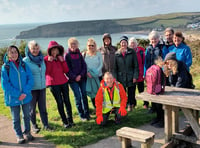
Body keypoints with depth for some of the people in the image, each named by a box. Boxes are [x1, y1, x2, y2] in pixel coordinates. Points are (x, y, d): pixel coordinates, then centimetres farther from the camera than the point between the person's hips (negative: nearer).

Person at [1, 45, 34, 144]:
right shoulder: (5, 67, -7)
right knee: (16, 118, 10)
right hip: (13, 98, -2)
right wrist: (17, 94, -16)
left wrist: (25, 92, -15)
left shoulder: (24, 65, 0)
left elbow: (30, 79, -3)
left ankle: (27, 133, 32)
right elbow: (5, 84, -9)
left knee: (26, 116, 15)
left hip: (26, 96, 2)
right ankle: (19, 135, 25)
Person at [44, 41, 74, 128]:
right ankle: (65, 122, 10)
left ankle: (70, 120, 17)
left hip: (64, 82, 4)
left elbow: (66, 70, 3)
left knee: (67, 101, 5)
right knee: (60, 102, 2)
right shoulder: (46, 59, -4)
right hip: (53, 84, -4)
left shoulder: (60, 58, 9)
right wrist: (49, 62, -18)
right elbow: (46, 72, -13)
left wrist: (62, 61, -7)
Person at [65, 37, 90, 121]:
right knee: (78, 97, -3)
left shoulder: (79, 54, 9)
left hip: (82, 78, 3)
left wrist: (81, 75, -8)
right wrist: (74, 77, -13)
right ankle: (82, 115, 7)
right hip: (73, 80, -3)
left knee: (84, 95, 5)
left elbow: (84, 65, 6)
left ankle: (86, 114, 14)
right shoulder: (67, 55, -1)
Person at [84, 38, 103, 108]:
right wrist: (87, 72, -14)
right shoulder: (84, 54, 2)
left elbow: (101, 64, 0)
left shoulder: (98, 54, 1)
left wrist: (96, 72, -13)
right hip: (89, 77, 1)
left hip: (98, 76, -1)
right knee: (92, 93, 7)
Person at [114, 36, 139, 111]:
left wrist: (135, 76, -8)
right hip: (121, 78, 1)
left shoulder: (132, 52, 0)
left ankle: (130, 105, 23)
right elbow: (115, 68, 6)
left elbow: (136, 66, -1)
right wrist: (115, 78, 0)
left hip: (130, 77, -1)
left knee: (131, 93, 5)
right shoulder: (117, 54, 4)